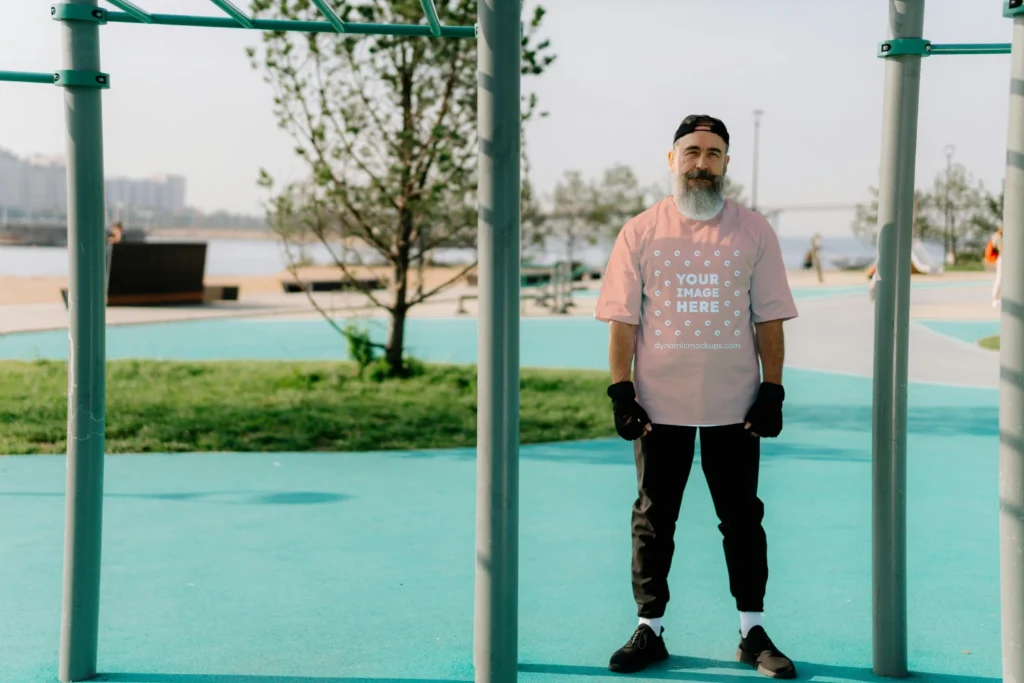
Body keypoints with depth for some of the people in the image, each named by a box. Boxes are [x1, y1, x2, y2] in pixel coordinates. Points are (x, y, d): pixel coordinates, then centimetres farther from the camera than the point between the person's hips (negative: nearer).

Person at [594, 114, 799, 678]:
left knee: (742, 518, 6)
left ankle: (753, 632, 17)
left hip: (734, 406, 0)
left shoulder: (753, 231, 4)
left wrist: (772, 391, -3)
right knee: (652, 519, 7)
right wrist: (621, 392, -7)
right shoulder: (640, 231, 2)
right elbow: (622, 318, 1)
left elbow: (769, 318, 4)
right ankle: (649, 630, 18)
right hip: (659, 405, 0)